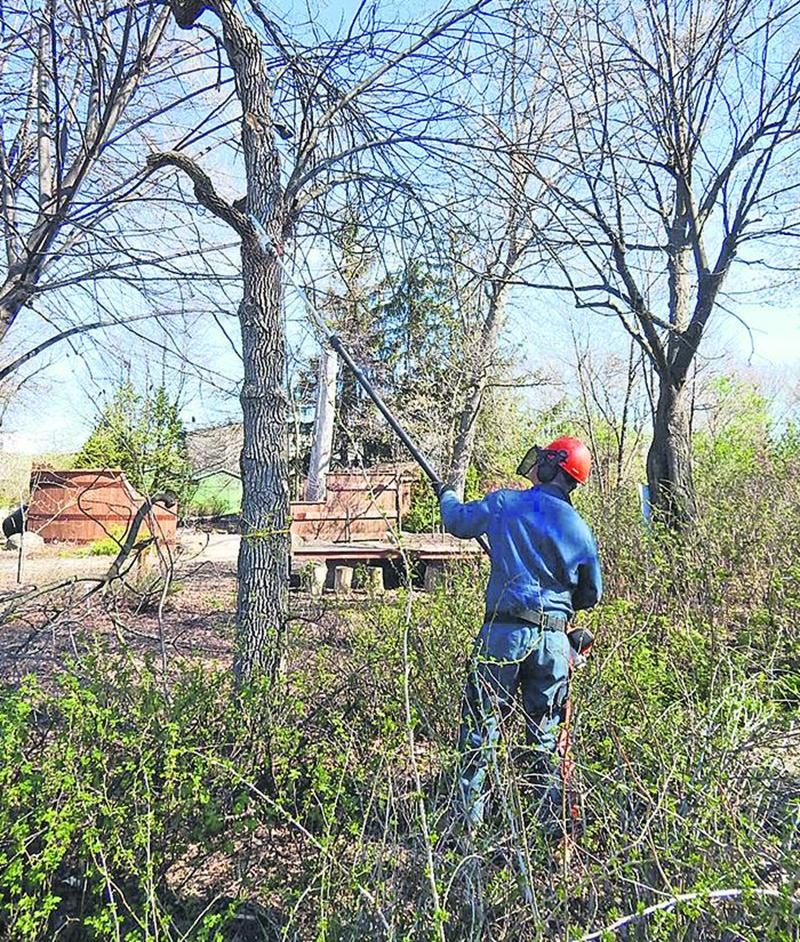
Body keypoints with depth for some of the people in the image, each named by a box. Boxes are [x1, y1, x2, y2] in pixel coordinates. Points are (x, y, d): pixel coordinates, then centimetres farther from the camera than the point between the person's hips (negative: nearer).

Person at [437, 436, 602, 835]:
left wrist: (446, 495, 33)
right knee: (546, 736, 16)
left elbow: (458, 521, 11)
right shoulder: (580, 530, 3)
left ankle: (468, 817, 13)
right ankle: (553, 821, 24)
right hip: (554, 640, 3)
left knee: (482, 727, 8)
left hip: (504, 633, -3)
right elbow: (592, 595, 13)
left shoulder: (504, 503, -5)